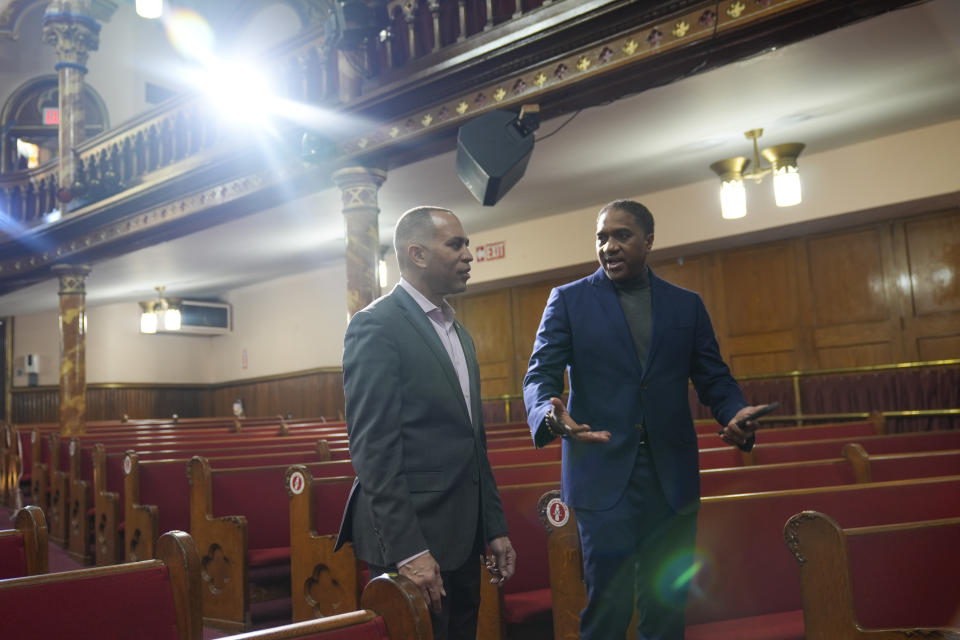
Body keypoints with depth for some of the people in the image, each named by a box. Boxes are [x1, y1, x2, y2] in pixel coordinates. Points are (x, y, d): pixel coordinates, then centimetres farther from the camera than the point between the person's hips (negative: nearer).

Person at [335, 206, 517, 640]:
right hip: (410, 538, -8)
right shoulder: (376, 326, -11)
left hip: (463, 537, 8)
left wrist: (495, 527, 15)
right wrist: (408, 550, -20)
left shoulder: (459, 333, 15)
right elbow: (374, 448, -17)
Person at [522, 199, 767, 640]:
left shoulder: (687, 305, 10)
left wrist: (738, 414, -14)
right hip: (603, 474, -2)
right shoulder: (568, 300, 3)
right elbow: (541, 373, -4)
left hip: (672, 476, 3)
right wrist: (549, 415, -27)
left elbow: (714, 379, 8)